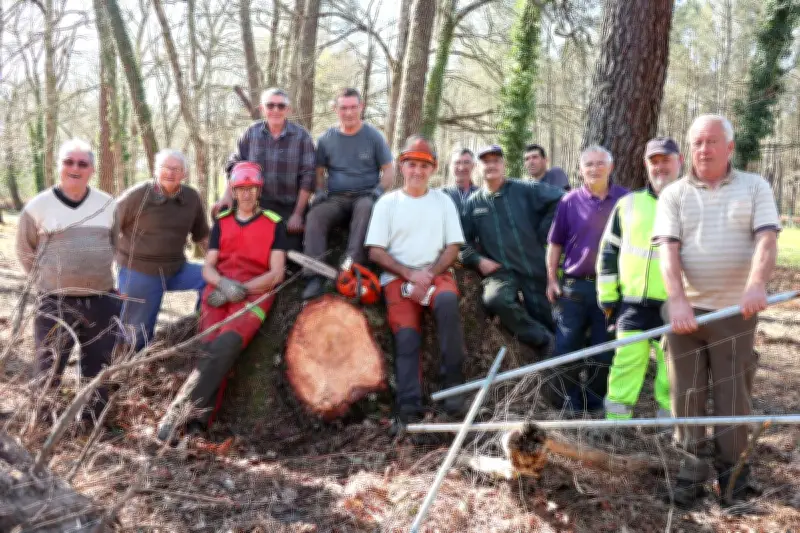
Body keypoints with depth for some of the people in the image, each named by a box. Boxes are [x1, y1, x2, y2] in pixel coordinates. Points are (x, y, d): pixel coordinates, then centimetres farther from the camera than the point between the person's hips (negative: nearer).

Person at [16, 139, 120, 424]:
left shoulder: (107, 204, 4)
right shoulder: (38, 206, -5)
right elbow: (25, 252, 7)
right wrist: (49, 280, 5)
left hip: (101, 301, 3)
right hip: (56, 304, -3)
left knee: (99, 368, 14)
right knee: (48, 370, 0)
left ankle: (93, 421, 30)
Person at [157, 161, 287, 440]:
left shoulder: (274, 224, 11)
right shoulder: (221, 222, 21)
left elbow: (276, 274, 3)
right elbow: (208, 268, 13)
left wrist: (241, 289, -9)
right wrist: (224, 283, -10)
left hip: (254, 295, -3)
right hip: (218, 293, 3)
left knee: (226, 344, -30)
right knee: (211, 348, -23)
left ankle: (177, 411, -35)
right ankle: (197, 421, -33)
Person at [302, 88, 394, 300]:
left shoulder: (373, 136, 6)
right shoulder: (326, 139, 11)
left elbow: (388, 170, 8)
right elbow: (319, 171, 17)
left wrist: (379, 190, -9)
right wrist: (320, 191, -2)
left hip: (365, 196, -2)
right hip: (336, 198, 2)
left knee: (366, 208, -39)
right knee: (315, 215, -30)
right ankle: (315, 276, -37)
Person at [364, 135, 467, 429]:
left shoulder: (442, 201, 14)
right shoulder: (387, 202, 9)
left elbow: (453, 247, 7)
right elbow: (376, 251, 2)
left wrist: (429, 275, -10)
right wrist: (411, 274, -10)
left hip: (436, 273, 1)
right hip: (397, 277, 0)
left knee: (447, 299, -34)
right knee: (407, 335, -23)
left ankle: (453, 380, -26)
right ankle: (409, 410, -26)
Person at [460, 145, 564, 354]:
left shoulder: (525, 190, 2)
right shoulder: (472, 203, 11)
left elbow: (559, 200, -5)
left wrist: (543, 233, -5)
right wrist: (478, 260, -3)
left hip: (535, 269, 0)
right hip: (500, 271, 0)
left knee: (546, 320, 2)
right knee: (494, 298, -31)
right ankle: (545, 341, -17)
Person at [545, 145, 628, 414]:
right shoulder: (570, 201, 2)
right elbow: (555, 243, 5)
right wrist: (551, 280, 0)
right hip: (573, 285, 0)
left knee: (604, 348, 8)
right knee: (567, 346, 3)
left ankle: (596, 400, 21)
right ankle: (566, 400, 15)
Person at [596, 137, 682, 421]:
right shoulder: (628, 204, 11)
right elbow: (608, 251, 14)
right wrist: (607, 296, 8)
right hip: (632, 304, 2)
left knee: (671, 379, 5)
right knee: (624, 369, 3)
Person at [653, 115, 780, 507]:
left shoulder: (754, 187, 4)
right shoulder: (673, 195, 5)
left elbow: (766, 240, -10)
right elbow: (668, 249, -7)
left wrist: (757, 284, -29)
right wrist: (678, 301, -22)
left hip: (736, 310, -1)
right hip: (686, 310, 1)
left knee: (734, 396, 3)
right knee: (686, 393, 4)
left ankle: (733, 472, 16)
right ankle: (693, 468, 15)